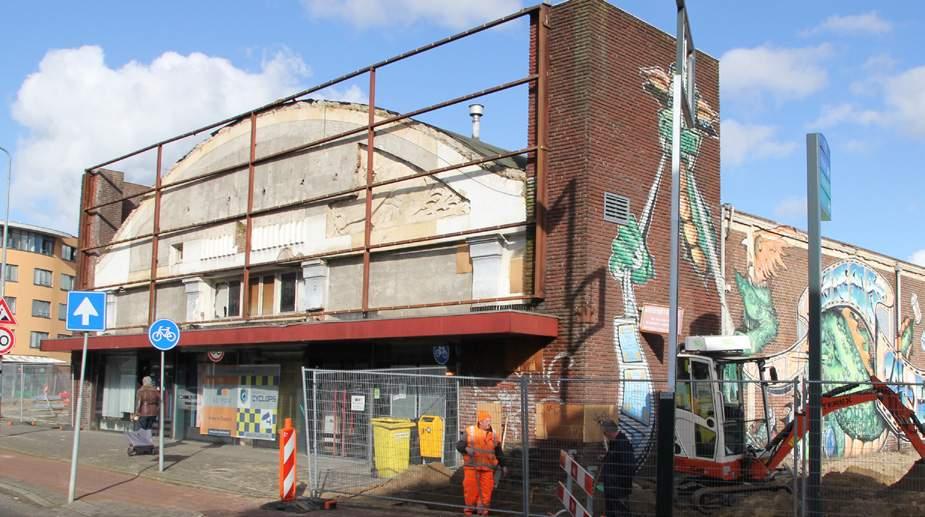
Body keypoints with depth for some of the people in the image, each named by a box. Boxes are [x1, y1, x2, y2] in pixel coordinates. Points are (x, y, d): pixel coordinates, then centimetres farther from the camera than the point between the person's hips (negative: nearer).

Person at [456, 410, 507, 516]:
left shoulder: (493, 434, 12)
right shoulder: (470, 431, 2)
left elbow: (498, 452, 20)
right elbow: (459, 444, 1)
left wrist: (502, 465, 18)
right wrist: (466, 448, -19)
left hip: (487, 467, 3)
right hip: (472, 465, -3)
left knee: (486, 488, -2)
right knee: (471, 487, -2)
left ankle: (482, 508, 8)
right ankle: (470, 507, 11)